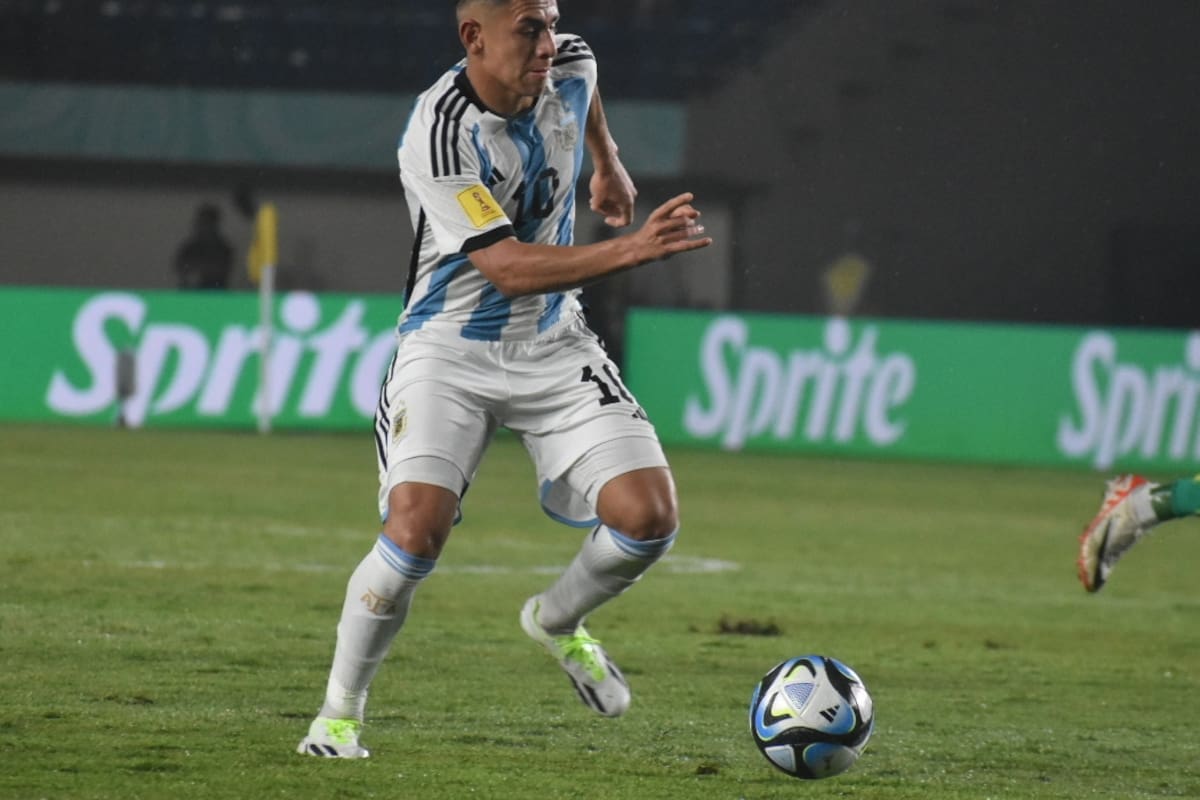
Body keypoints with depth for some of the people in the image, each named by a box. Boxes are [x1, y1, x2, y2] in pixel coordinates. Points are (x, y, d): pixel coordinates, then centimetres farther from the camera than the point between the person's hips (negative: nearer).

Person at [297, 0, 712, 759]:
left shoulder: (569, 68, -7)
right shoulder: (439, 136, -26)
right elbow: (509, 268, -31)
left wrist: (608, 162, 35)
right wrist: (633, 249, -40)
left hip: (553, 343, 5)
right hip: (451, 351, -5)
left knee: (649, 516, -10)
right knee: (416, 529, -24)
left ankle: (556, 621, 22)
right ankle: (339, 712, -2)